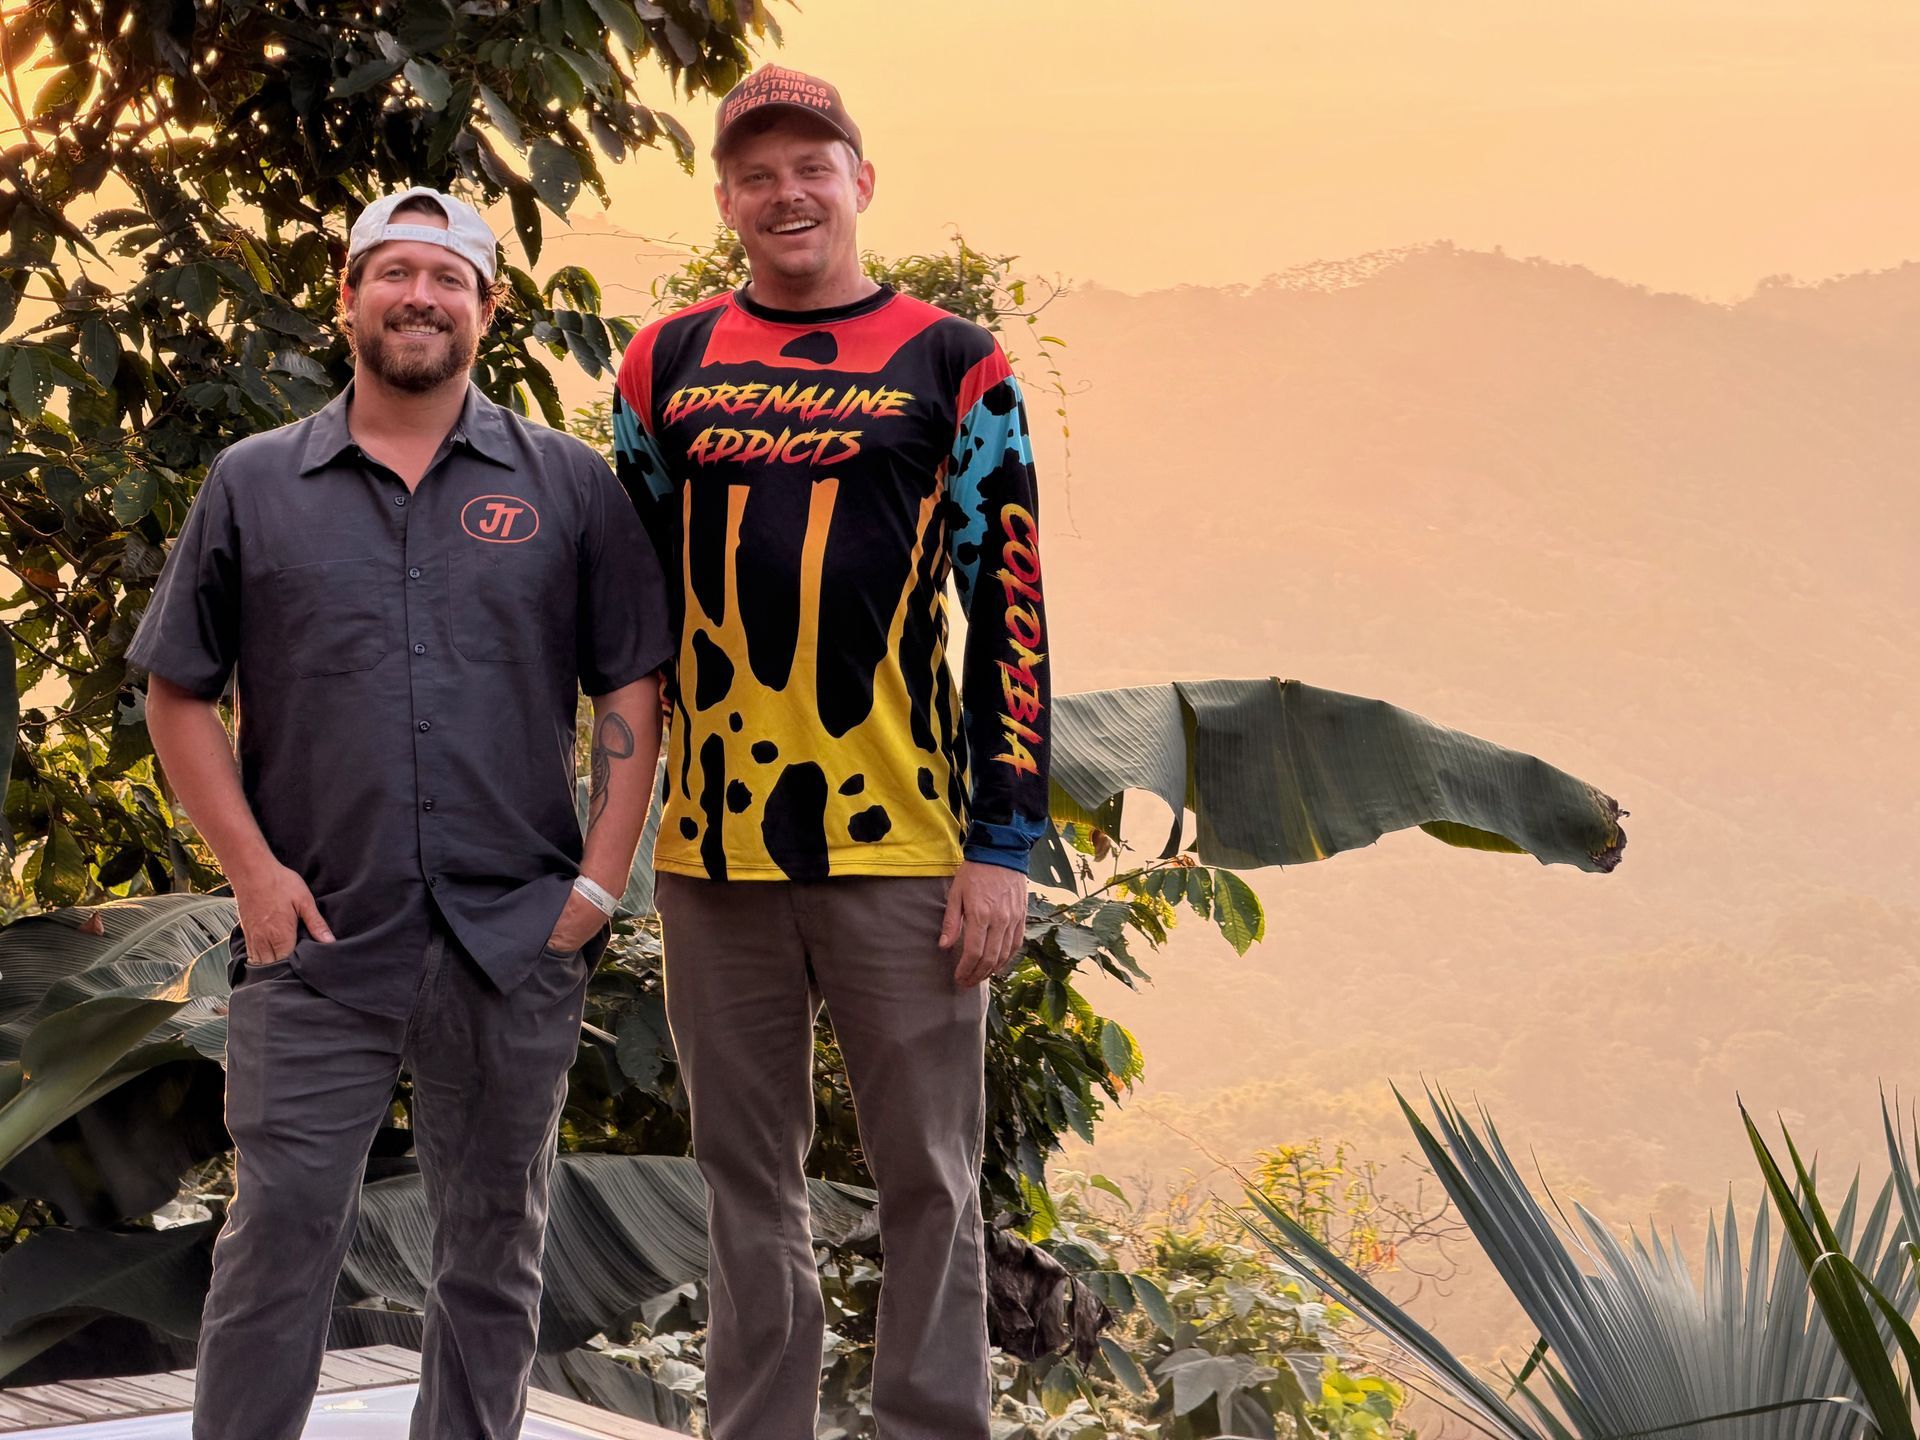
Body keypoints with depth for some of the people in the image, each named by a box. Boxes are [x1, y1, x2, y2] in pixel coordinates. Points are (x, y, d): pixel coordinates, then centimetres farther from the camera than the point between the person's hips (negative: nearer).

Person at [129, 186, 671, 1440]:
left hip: (516, 946, 1)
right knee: (279, 1238, -2)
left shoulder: (569, 485, 7)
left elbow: (632, 690, 6)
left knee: (495, 1256, 9)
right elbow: (179, 696, 8)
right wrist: (253, 868, -3)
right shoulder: (254, 486, 7)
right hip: (317, 947, -1)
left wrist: (600, 879, -3)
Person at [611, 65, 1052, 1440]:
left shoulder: (954, 366, 2)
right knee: (748, 1184, 11)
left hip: (902, 847, -3)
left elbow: (1010, 614, -1)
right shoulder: (670, 363, 10)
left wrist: (1004, 844, -6)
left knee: (928, 1178, 3)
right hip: (713, 847, 3)